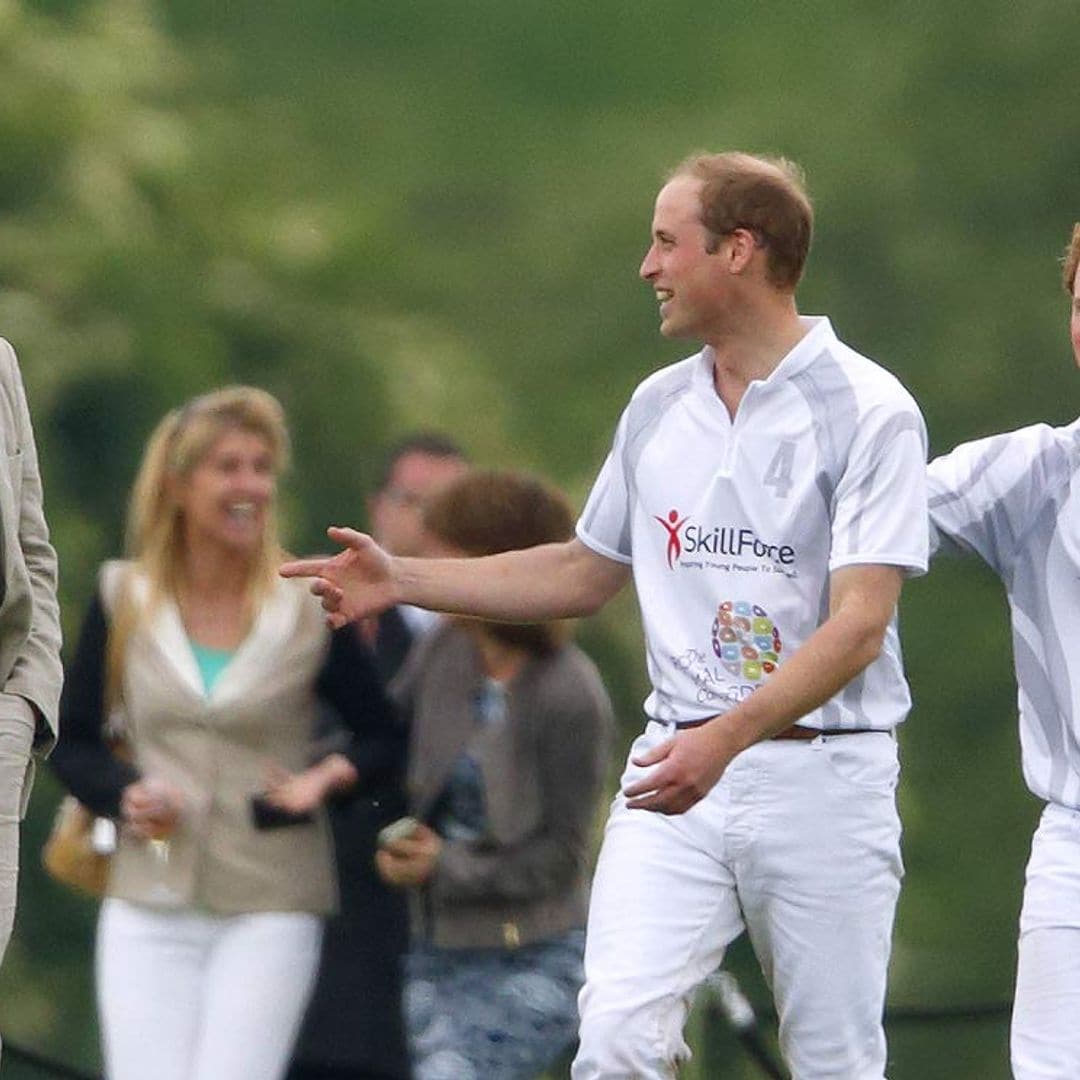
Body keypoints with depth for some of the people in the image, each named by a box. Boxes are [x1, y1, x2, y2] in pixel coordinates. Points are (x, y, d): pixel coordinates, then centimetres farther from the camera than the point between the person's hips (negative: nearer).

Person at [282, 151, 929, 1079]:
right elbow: (585, 574, 25)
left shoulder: (867, 409, -9)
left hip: (820, 781, -5)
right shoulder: (659, 406, 12)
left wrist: (728, 737, -30)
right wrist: (402, 579, 17)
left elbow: (858, 626, -17)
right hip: (675, 761, 5)